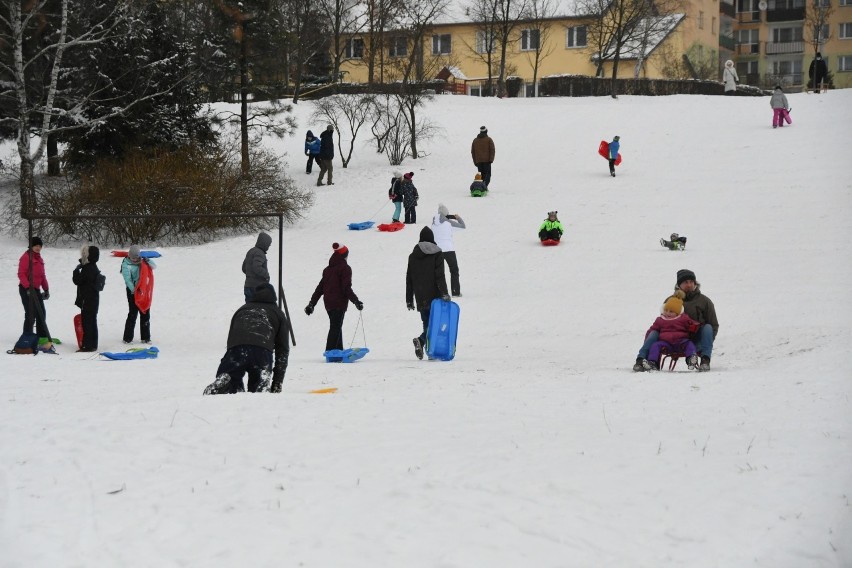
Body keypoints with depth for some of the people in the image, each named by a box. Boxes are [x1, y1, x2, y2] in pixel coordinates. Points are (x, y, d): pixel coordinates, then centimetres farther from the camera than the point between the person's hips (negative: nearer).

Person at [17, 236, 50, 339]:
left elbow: (42, 275, 22)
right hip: (26, 290, -9)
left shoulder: (39, 259, 17)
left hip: (36, 289, 9)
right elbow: (21, 274, -16)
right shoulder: (26, 257, -9)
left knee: (41, 313, 11)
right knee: (31, 314, -10)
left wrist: (46, 289, 18)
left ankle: (42, 336, 19)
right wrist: (28, 287, -23)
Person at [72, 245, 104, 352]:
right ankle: (92, 344, 21)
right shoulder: (94, 268, 11)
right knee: (92, 322, 14)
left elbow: (77, 280, -16)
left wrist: (76, 270, -3)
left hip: (87, 301, -10)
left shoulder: (87, 269, -20)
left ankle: (88, 345, -5)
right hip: (94, 300, 10)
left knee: (87, 322, -6)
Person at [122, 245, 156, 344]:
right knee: (133, 313, -7)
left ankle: (145, 337, 15)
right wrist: (134, 290, -25)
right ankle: (127, 338, 1)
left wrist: (147, 261, -15)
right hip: (132, 291, -5)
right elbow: (127, 279, -15)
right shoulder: (126, 264, -9)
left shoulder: (142, 261, 5)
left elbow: (154, 266, 3)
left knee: (145, 314, 7)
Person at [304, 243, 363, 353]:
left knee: (336, 327, 15)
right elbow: (347, 288, -16)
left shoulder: (328, 269, 13)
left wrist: (312, 303, 18)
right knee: (336, 327, -7)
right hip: (339, 302, -7)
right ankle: (330, 352, -14)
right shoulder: (345, 268, -8)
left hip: (328, 302, 7)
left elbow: (320, 287, 15)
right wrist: (356, 301, -15)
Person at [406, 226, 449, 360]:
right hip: (434, 296, -4)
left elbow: (409, 279, 13)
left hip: (421, 299, 4)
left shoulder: (413, 256, 12)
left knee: (427, 323, 12)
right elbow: (440, 275, -11)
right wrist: (444, 293, -13)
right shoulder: (436, 254, -1)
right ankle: (421, 340, -26)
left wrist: (409, 300, 17)